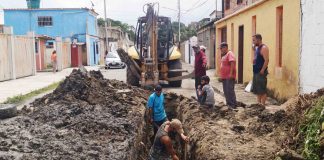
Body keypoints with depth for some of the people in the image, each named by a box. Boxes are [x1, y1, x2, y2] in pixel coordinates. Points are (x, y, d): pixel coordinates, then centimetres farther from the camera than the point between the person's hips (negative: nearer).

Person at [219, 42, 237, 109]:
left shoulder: (230, 54, -10)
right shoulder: (224, 55, 20)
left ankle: (233, 105, -6)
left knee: (230, 90, -11)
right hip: (224, 77, 10)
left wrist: (231, 73, -28)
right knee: (225, 91, 12)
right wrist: (221, 76, 23)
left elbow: (232, 63, -22)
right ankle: (228, 103, 20)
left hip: (229, 77, -10)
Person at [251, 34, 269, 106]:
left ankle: (263, 105, -3)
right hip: (256, 72, 10)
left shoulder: (264, 48, -12)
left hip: (261, 72, -10)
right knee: (257, 90, 14)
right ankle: (259, 103, 22)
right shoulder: (256, 48, 16)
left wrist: (262, 70, -20)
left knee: (262, 90, -6)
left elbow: (266, 60, -19)